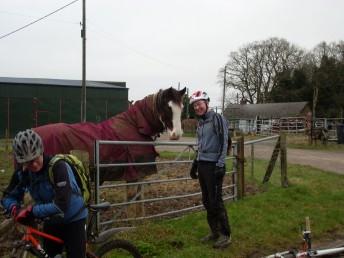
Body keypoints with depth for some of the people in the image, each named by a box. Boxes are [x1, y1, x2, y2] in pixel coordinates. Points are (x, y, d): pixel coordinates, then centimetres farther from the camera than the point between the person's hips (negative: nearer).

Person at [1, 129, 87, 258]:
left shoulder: (58, 166, -29)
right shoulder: (22, 172, -11)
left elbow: (61, 205, -35)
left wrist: (31, 211, -29)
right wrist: (16, 210, -21)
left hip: (73, 220, -5)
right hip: (51, 222, 6)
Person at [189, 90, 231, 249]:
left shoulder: (217, 119, -9)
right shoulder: (200, 122, 15)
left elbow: (224, 142, -15)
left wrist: (220, 164, -20)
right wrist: (195, 164, 21)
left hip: (213, 165, -8)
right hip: (202, 165, 8)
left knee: (216, 201, -4)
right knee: (206, 201, 12)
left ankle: (225, 235, 8)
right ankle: (215, 232, 25)